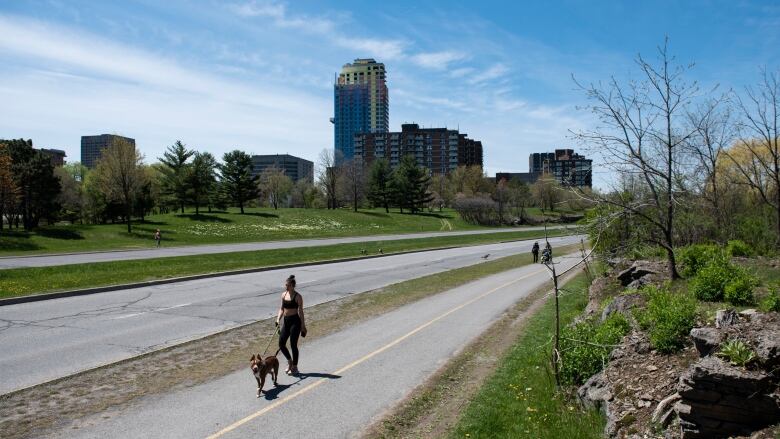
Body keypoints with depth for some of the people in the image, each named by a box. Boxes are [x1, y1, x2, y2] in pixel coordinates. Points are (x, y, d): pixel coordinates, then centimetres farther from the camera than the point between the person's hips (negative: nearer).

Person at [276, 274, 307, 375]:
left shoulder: (297, 297, -9)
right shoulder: (284, 295, 8)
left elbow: (300, 312, -8)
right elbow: (281, 309, 14)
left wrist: (303, 326, -8)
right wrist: (278, 319, -1)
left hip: (295, 321, -6)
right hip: (286, 321, 6)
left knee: (293, 344, -1)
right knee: (281, 344, 4)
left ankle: (295, 367, 14)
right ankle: (290, 361, 27)